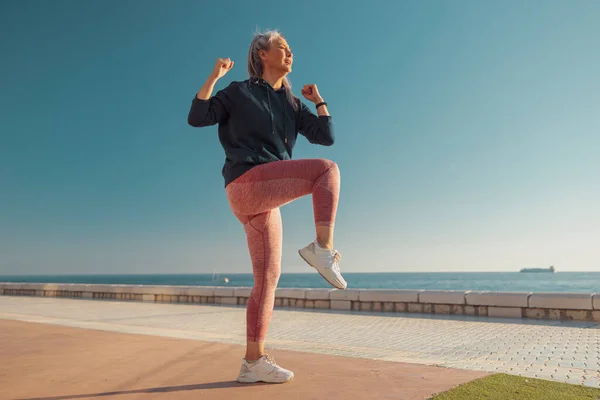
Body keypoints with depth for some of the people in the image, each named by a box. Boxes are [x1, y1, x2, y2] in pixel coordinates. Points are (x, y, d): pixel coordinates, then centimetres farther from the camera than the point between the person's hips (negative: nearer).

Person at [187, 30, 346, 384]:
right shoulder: (240, 92, 10)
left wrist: (318, 100, 18)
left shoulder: (292, 104, 23)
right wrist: (214, 77, -3)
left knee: (268, 278, 2)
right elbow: (196, 118, 2)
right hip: (248, 183, -7)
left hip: (263, 199, 7)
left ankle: (253, 361, 7)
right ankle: (324, 248, -28)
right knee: (327, 169, -17)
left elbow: (326, 137, 15)